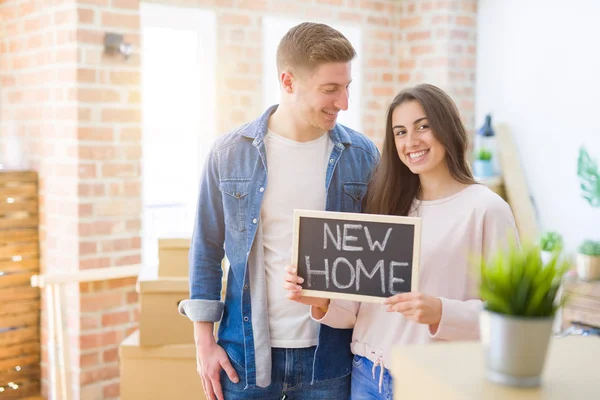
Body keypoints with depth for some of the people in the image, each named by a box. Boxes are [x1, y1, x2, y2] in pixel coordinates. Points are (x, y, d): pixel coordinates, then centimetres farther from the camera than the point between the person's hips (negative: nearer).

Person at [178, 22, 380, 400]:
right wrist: (204, 341, 0)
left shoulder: (363, 156, -3)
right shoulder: (230, 153, -4)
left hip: (329, 354, 1)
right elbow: (207, 249, 2)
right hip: (245, 353, 0)